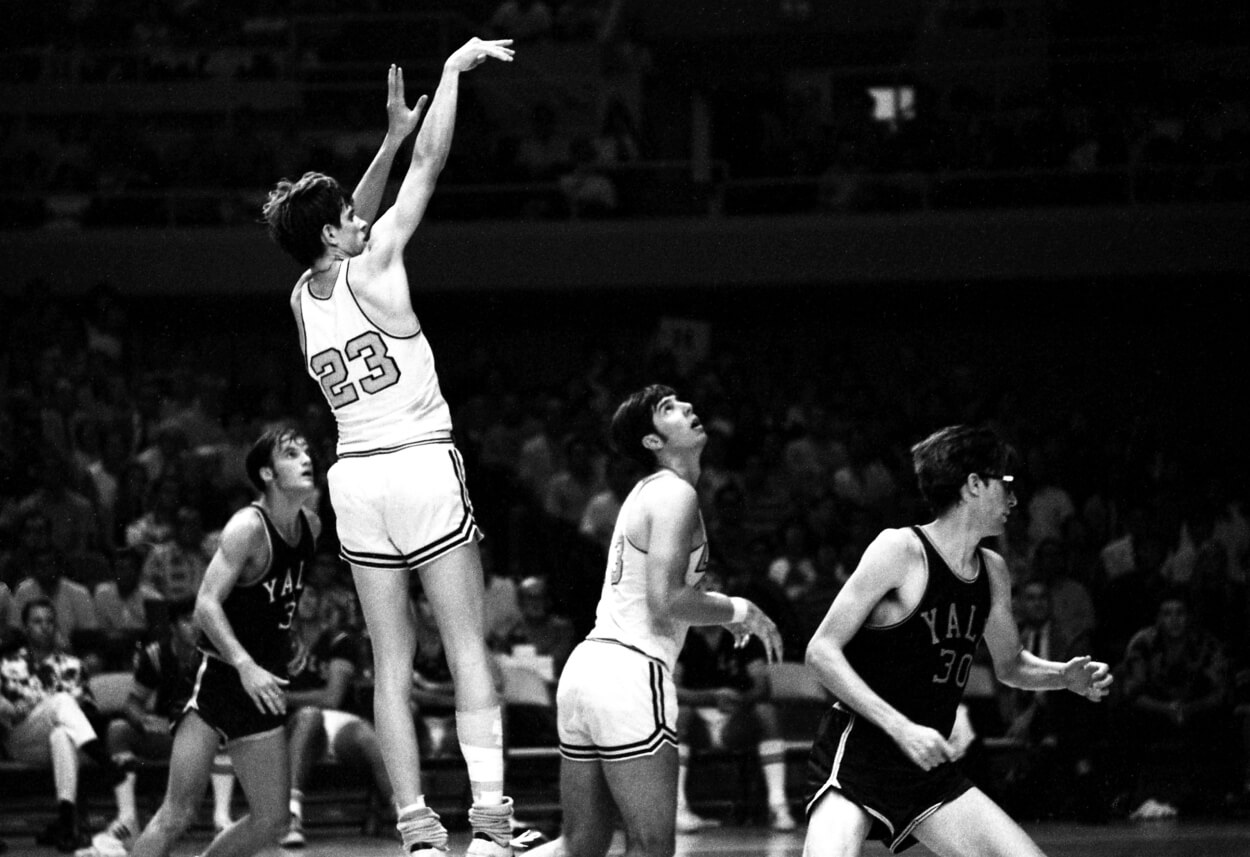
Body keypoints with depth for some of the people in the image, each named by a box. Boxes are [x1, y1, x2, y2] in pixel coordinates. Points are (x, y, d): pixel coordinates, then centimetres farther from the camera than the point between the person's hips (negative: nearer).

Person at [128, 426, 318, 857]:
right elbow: (206, 603, -23)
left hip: (260, 685, 8)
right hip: (220, 673, -8)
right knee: (178, 813, -15)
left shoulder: (311, 527, 7)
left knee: (270, 822, 5)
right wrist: (245, 666, -34)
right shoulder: (248, 527, -16)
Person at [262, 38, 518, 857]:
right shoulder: (371, 269, -7)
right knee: (468, 646, -4)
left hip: (355, 475, 6)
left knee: (393, 659, 6)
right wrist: (453, 70, 7)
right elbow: (429, 167, -2)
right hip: (421, 462, -6)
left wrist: (393, 135, 26)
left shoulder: (303, 295, 9)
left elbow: (352, 222, 28)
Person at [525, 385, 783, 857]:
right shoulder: (675, 494, -8)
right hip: (631, 674, -9)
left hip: (586, 663, 9)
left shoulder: (648, 491, 21)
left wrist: (722, 610, 22)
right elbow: (665, 601, -18)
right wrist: (739, 612, -4)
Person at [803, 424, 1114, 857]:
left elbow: (1009, 665, 26)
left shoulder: (992, 571, 9)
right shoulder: (900, 550, -13)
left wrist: (1066, 676, 4)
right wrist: (902, 728, -24)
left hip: (928, 769, 8)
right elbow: (821, 651, -16)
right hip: (856, 757, -8)